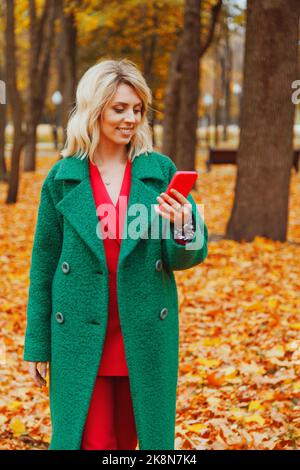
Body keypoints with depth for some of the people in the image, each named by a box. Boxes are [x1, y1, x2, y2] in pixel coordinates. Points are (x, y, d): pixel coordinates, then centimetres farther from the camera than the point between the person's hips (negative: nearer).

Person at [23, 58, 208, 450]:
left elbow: (185, 258, 3)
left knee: (126, 439, 11)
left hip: (145, 337, 1)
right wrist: (37, 344, 5)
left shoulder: (160, 171, 1)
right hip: (81, 339, -1)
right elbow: (43, 265, 5)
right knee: (92, 441, 0)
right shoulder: (62, 178, 0)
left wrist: (183, 229, -20)